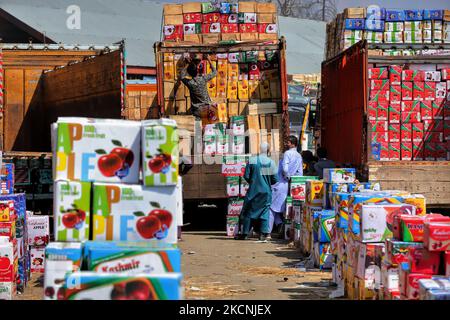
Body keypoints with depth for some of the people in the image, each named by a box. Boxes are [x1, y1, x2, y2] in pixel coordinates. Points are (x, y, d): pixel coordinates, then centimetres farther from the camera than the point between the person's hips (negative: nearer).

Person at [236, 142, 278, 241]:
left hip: (253, 190, 0)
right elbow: (275, 179, -4)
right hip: (266, 191, 0)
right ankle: (264, 234, -1)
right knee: (265, 212, 7)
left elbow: (246, 176, -5)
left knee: (248, 211, 9)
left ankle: (244, 233, 12)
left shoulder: (252, 160, -8)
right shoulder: (271, 162, -6)